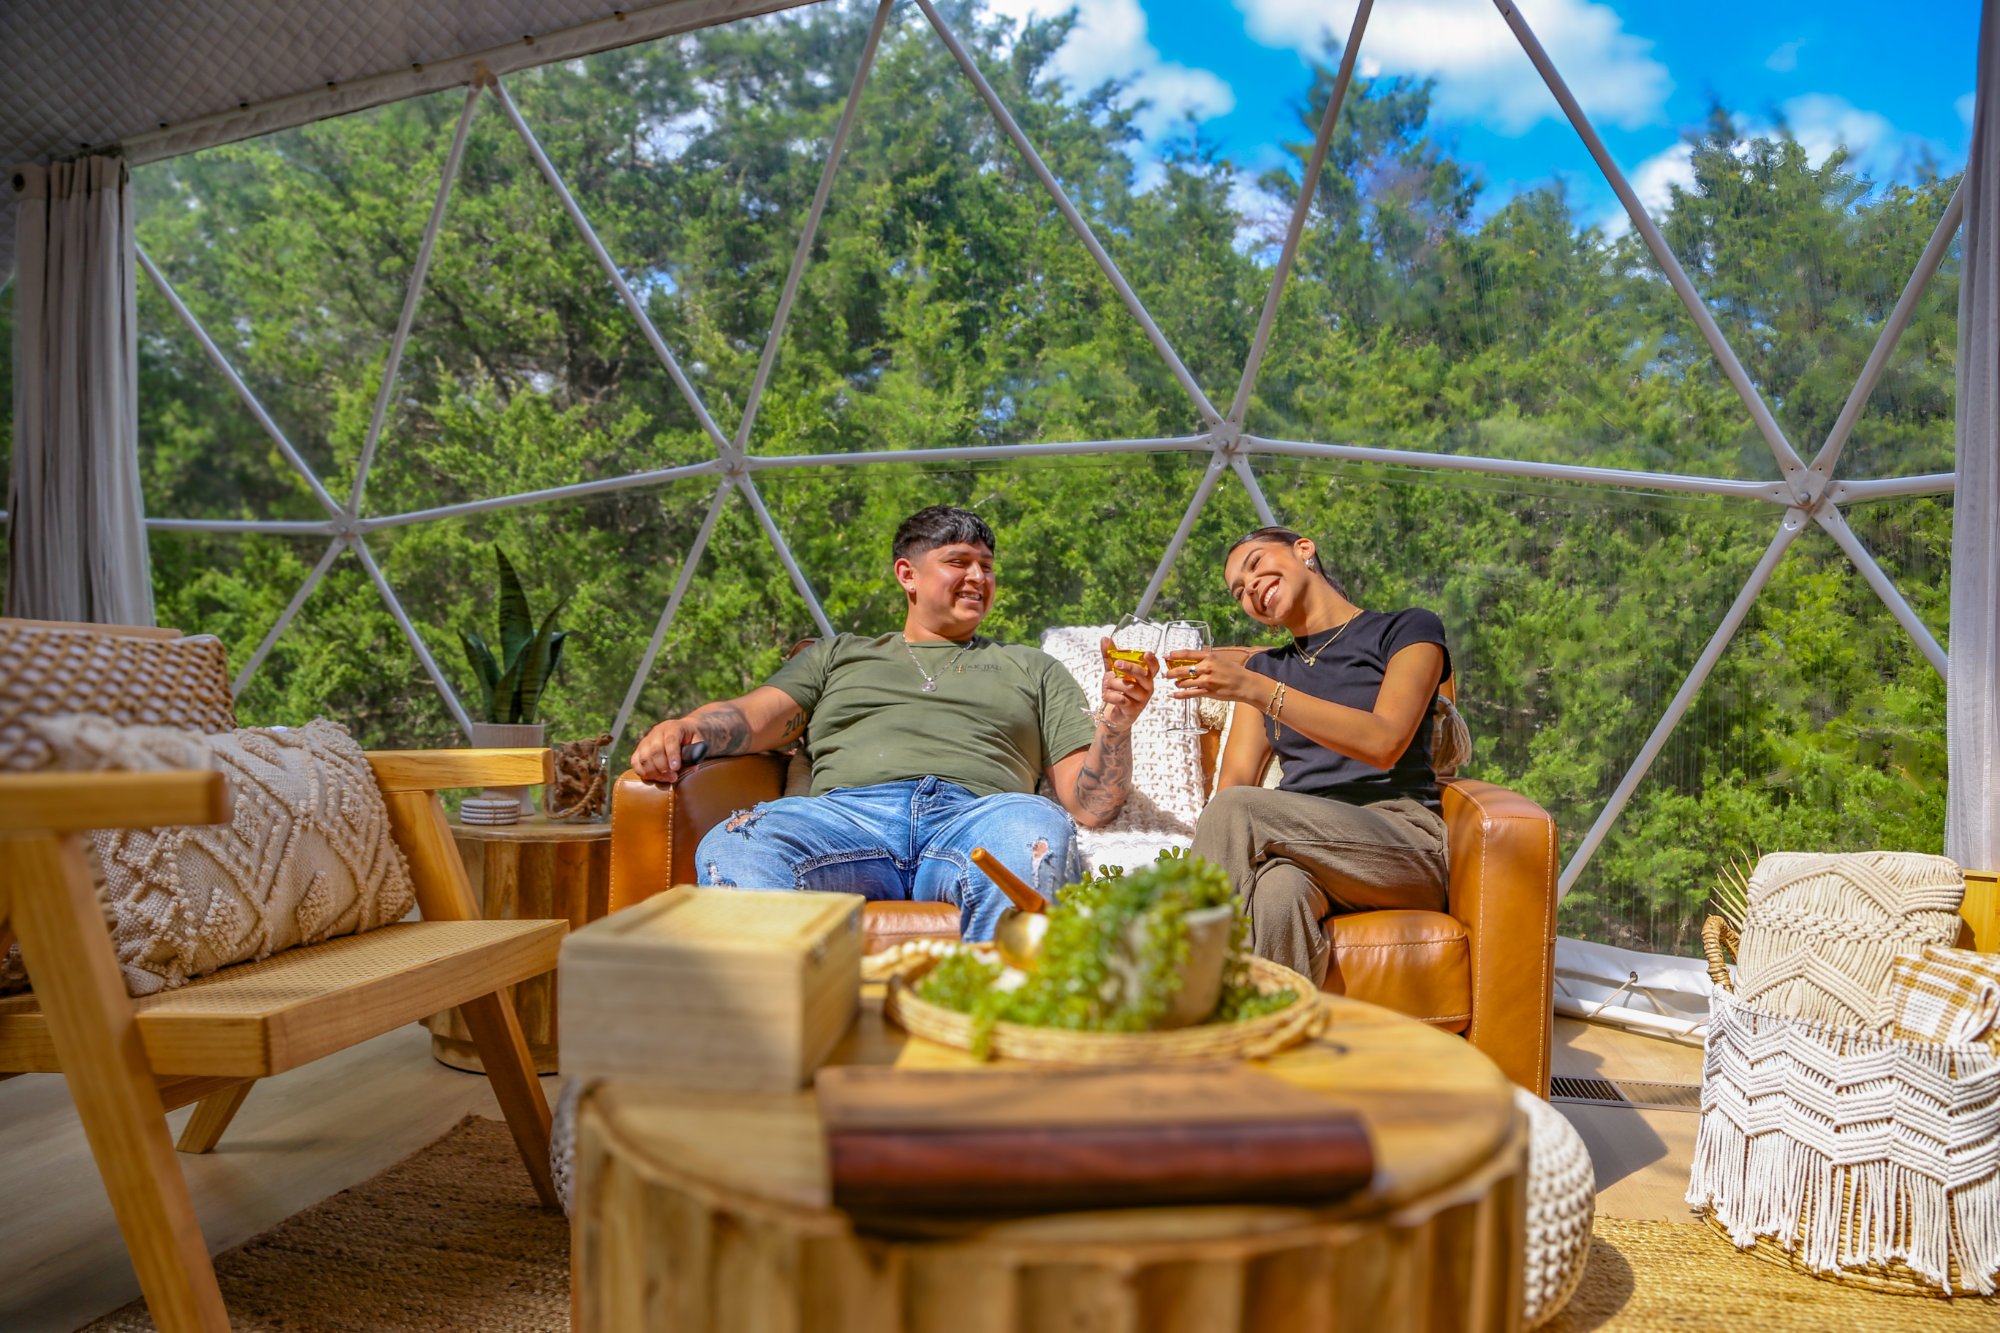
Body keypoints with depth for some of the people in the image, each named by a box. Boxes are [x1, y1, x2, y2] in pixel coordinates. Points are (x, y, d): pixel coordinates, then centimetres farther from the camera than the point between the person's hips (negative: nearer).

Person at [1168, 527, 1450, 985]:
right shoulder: (1264, 668, 27)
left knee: (1233, 811, -31)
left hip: (1402, 844, -3)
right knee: (1279, 889, -38)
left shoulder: (1409, 629, 11)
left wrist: (1255, 690, -15)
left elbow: (1385, 744, -8)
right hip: (1306, 849, 3)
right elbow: (1235, 779, 13)